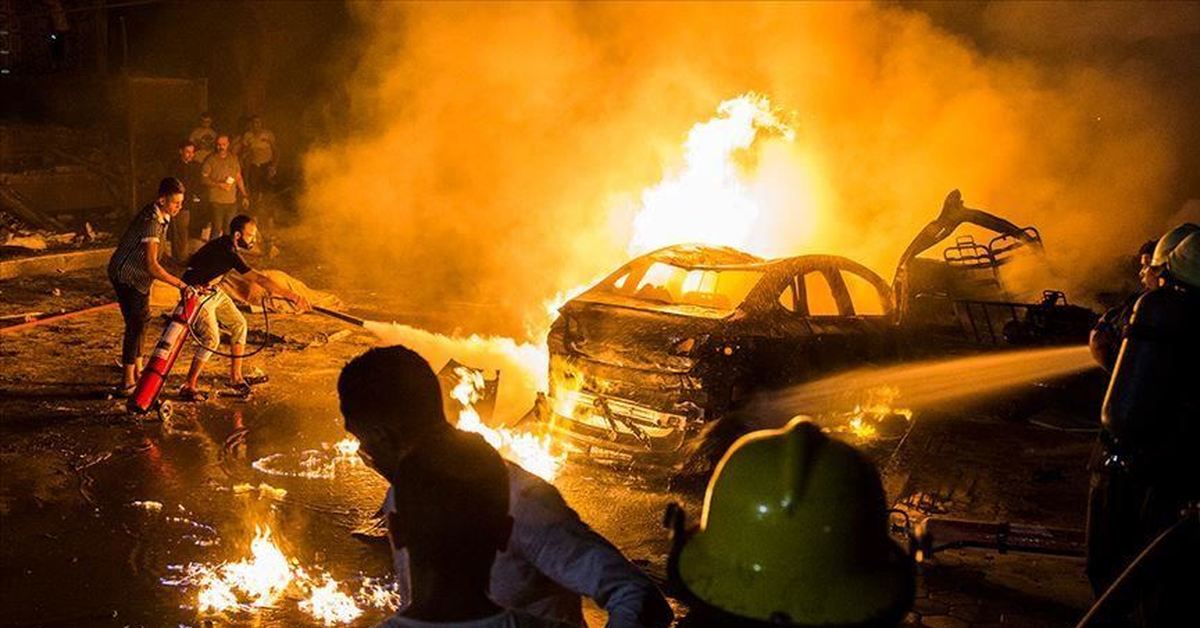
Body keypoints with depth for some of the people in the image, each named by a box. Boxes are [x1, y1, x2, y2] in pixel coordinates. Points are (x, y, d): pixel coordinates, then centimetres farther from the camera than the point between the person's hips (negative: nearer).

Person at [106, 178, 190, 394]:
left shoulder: (158, 215, -1)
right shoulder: (152, 222, -31)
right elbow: (151, 265, -38)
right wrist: (179, 284, -38)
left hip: (137, 275, 10)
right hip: (127, 277, -10)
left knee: (141, 320, 19)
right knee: (135, 324, -8)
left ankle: (137, 370, 34)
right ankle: (127, 382, -4)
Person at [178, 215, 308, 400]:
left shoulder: (228, 245, -3)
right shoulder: (226, 252, -31)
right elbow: (259, 278, -35)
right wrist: (292, 295, -36)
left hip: (214, 290, 10)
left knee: (238, 323, 9)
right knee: (211, 339, -14)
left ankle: (235, 377, 17)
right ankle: (189, 388, -3)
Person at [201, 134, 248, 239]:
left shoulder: (233, 159, 10)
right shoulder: (211, 159, -4)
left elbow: (239, 178, 16)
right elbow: (204, 178, -6)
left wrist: (244, 196, 12)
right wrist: (219, 184, -17)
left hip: (232, 201, 4)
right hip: (216, 201, -4)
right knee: (217, 228, -8)